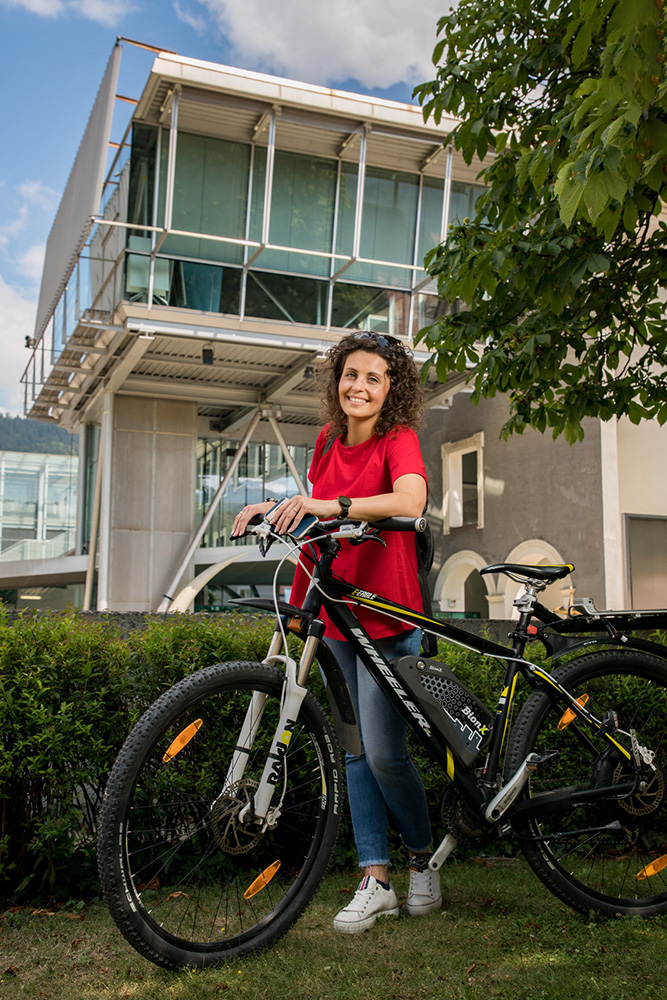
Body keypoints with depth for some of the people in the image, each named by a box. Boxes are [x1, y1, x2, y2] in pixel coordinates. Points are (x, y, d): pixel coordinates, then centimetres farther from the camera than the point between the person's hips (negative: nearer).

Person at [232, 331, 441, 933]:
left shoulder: (399, 439, -10)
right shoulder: (330, 439, 9)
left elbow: (409, 502, -31)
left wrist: (332, 505, -40)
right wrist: (275, 509, 3)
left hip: (387, 616, -6)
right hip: (336, 613, 7)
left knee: (385, 753, -6)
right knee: (356, 751, 9)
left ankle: (424, 861, 20)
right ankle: (376, 882, 18)